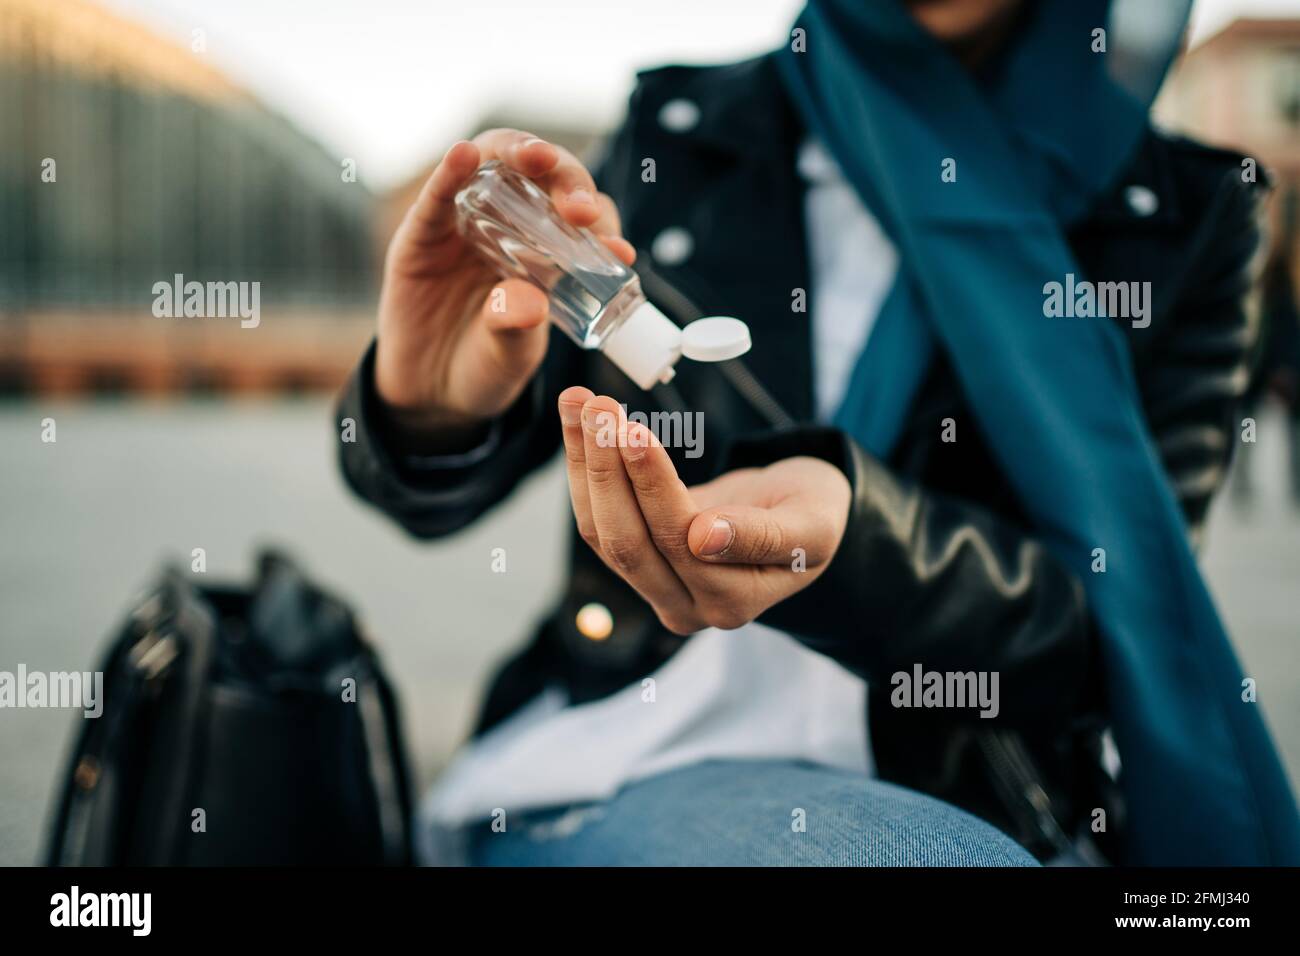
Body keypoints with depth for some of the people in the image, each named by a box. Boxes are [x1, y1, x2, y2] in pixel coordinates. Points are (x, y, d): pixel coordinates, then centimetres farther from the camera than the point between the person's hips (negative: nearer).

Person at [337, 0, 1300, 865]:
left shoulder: (1180, 218, 5)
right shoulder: (679, 131, 7)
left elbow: (1109, 627, -6)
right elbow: (439, 489, 8)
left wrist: (851, 536, -27)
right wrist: (431, 413, -17)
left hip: (957, 800, 3)